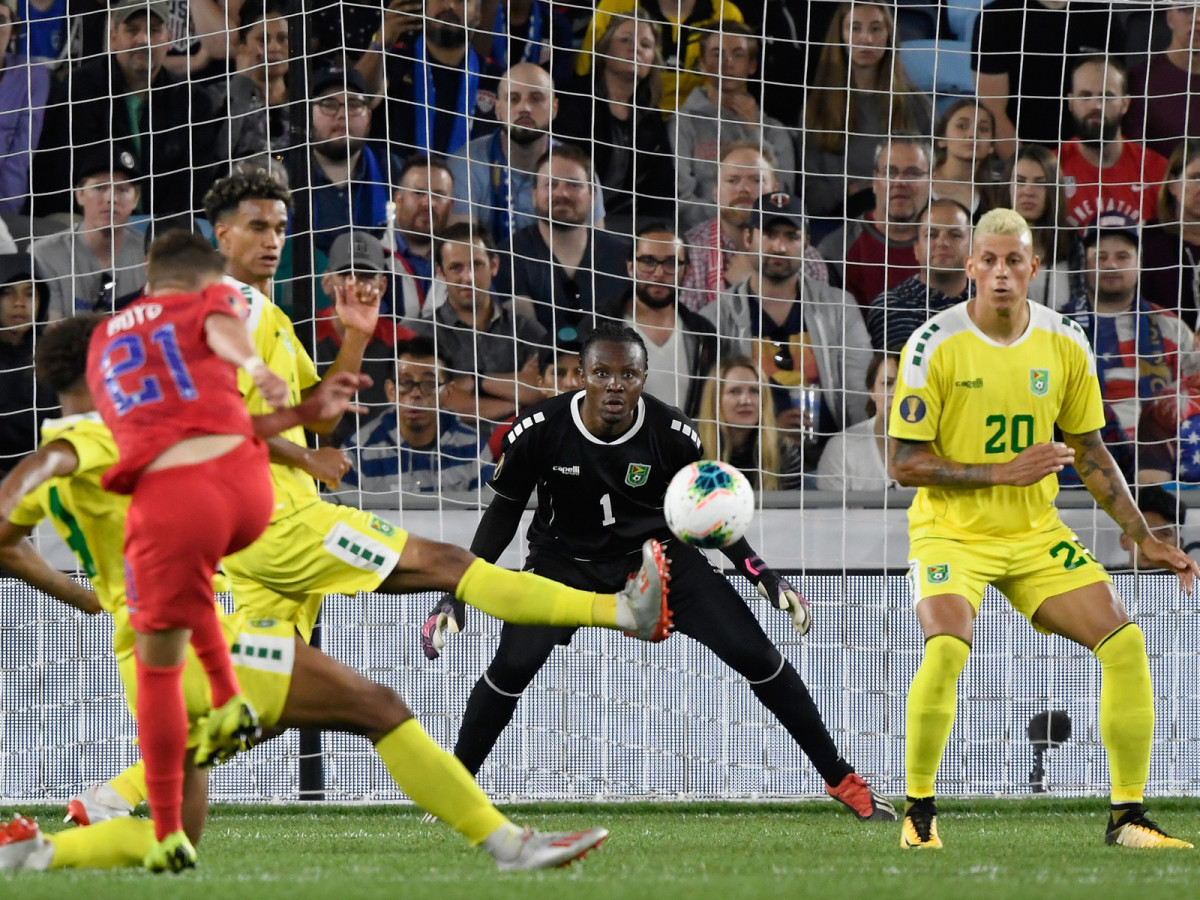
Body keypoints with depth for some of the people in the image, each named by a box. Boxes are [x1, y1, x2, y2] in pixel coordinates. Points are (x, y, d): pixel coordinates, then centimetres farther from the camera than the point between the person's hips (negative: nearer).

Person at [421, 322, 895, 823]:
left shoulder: (673, 435, -19)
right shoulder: (542, 431, -22)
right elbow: (505, 511, -5)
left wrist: (760, 574, -7)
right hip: (566, 560, -1)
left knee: (756, 655, -8)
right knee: (512, 666, -24)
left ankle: (841, 780, 6)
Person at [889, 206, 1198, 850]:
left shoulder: (1065, 346, 1)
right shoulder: (934, 346, -12)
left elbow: (1090, 453, 13)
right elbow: (904, 464, -11)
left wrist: (1144, 539, 8)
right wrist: (1003, 472, -20)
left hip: (1037, 534, 4)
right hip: (951, 531, -4)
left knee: (1125, 642, -10)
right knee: (946, 648, -30)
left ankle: (1126, 816, 3)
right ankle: (918, 812, -10)